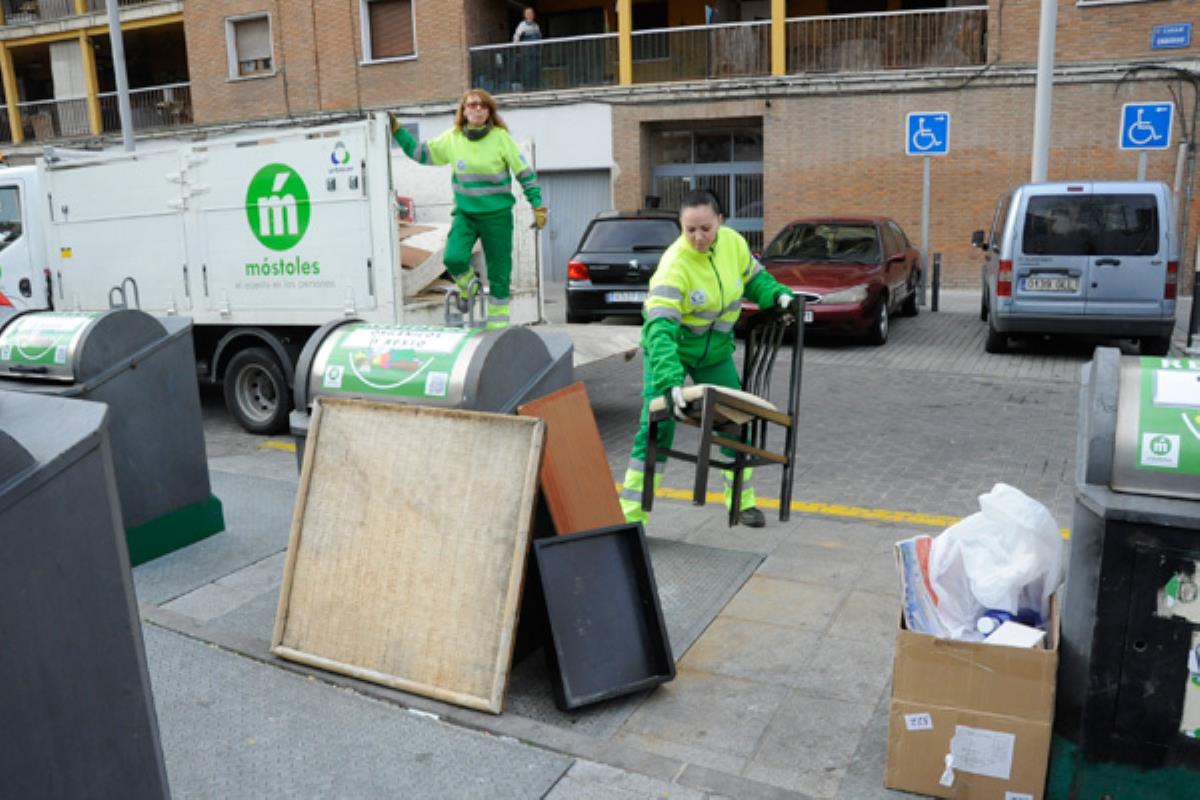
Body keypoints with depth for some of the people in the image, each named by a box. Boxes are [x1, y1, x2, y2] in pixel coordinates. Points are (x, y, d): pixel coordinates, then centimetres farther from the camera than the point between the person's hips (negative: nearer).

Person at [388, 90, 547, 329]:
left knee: (499, 273, 3)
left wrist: (538, 207, -4)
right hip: (464, 213, 2)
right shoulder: (452, 139, 1)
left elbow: (524, 172, -2)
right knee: (453, 258, -22)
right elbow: (420, 153, 13)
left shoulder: (500, 137, -7)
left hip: (497, 215, -1)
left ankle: (497, 326, 18)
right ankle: (465, 286, 14)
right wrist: (397, 131, 8)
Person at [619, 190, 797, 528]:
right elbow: (660, 329, -39)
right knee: (656, 428, -13)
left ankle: (742, 501, 30)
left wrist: (778, 296, -12)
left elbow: (754, 277, 9)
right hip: (670, 348, -5)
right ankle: (631, 515, -6)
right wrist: (670, 383, -50)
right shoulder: (674, 264, -30)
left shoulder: (733, 242, -12)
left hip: (716, 350, 6)